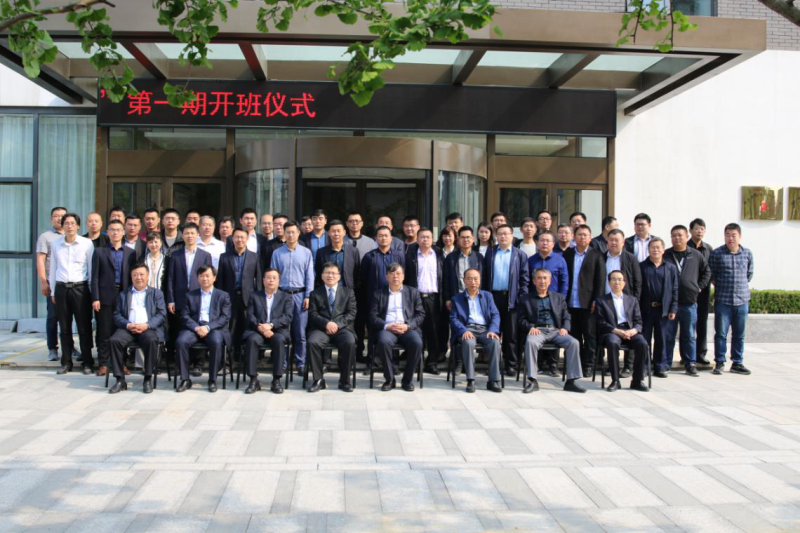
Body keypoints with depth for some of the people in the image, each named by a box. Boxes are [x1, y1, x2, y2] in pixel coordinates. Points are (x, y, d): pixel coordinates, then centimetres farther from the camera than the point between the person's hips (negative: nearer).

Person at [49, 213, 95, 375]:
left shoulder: (87, 243, -3)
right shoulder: (55, 244, 6)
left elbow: (92, 268, 1)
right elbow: (53, 268, 11)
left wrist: (92, 291, -1)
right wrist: (53, 291, 11)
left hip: (80, 288, -3)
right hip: (61, 288, 3)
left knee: (84, 327, 1)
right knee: (64, 328, 9)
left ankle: (87, 363, 8)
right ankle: (66, 362, 18)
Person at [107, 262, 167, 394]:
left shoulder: (156, 293, 19)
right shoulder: (123, 295, 24)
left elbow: (161, 314, 6)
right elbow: (117, 315, 13)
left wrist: (147, 325, -13)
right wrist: (127, 325, -9)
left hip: (148, 328, -2)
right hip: (128, 328, 2)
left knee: (151, 340, -36)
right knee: (113, 340, -29)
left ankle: (148, 379, -23)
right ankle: (120, 380, -20)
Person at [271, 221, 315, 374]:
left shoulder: (306, 252, 5)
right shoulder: (277, 253, 7)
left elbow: (309, 275, 3)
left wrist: (308, 296, -3)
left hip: (300, 295, 0)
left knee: (300, 332, 1)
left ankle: (300, 363, 9)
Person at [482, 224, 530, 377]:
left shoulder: (520, 254, 6)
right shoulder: (490, 252, 12)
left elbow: (524, 278, 2)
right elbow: (485, 275, 8)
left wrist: (522, 298, -6)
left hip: (511, 298, -2)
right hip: (492, 297, 2)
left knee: (511, 334, 2)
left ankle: (511, 365, 9)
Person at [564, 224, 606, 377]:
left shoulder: (596, 256, 2)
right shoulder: (567, 255, 9)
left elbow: (600, 280, -1)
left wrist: (597, 300, -9)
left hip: (588, 303, -2)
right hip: (570, 303, 2)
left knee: (590, 336, 1)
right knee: (574, 336, 8)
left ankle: (588, 366, 8)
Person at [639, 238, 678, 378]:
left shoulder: (670, 268, 5)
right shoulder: (642, 266, 2)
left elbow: (674, 290, 4)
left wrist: (673, 309, -2)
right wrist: (637, 307, -7)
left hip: (662, 309, 1)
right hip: (645, 308, -1)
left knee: (661, 339, 7)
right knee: (645, 339, 5)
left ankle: (660, 367, 15)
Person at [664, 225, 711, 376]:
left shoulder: (696, 255, 6)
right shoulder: (665, 256, 2)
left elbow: (707, 271, 17)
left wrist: (700, 286, 8)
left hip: (689, 302, 1)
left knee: (689, 335, 7)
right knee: (668, 335, 5)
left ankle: (690, 364, 14)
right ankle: (666, 364, 13)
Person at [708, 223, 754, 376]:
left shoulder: (747, 254, 4)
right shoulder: (717, 253, -5)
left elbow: (749, 274, 18)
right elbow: (711, 274, 4)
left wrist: (741, 285, 15)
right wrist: (720, 286, 7)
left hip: (742, 300, 3)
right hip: (722, 300, -3)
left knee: (739, 335, 9)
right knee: (720, 333, 1)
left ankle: (737, 363, 19)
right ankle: (719, 362, 11)